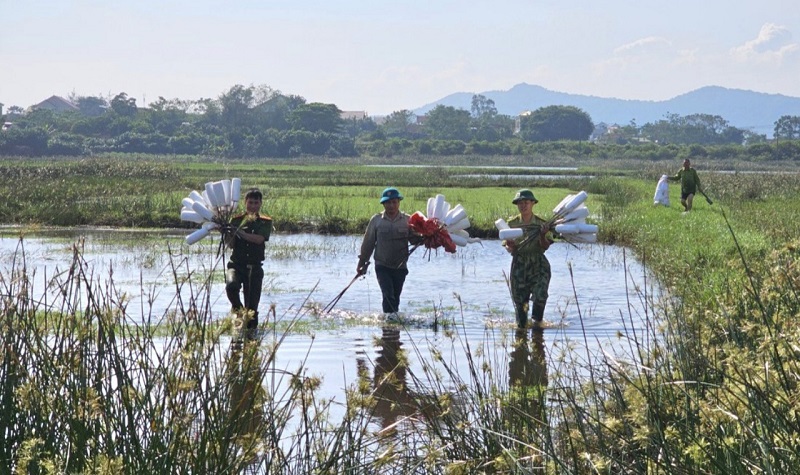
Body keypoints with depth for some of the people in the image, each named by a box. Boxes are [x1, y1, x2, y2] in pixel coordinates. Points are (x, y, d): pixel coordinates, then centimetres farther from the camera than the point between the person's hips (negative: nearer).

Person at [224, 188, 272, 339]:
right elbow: (230, 244, 1)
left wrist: (239, 232, -20)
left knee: (252, 301, -3)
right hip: (236, 263, 0)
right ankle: (237, 308, 1)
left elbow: (259, 239, -13)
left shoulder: (265, 222, 6)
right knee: (231, 285, -29)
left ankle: (251, 330, 12)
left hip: (254, 266, 0)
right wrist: (230, 233, -19)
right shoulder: (236, 220, 7)